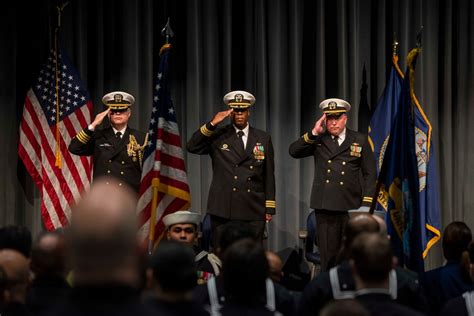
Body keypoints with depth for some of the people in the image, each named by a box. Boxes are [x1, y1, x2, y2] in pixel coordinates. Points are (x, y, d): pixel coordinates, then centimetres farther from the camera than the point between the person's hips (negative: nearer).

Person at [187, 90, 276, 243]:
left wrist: (269, 208, 5)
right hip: (223, 209, -1)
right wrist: (212, 124, -14)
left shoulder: (263, 138, 10)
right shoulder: (217, 136, 7)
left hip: (254, 211, 1)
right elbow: (192, 147, -7)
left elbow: (269, 174, 9)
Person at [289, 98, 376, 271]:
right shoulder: (318, 140, 10)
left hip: (351, 206, -1)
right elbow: (294, 151, -2)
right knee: (327, 254, 2)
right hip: (325, 205, 1)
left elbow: (369, 174, 6)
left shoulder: (360, 140, 6)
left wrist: (366, 204, -3)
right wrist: (314, 133, -10)